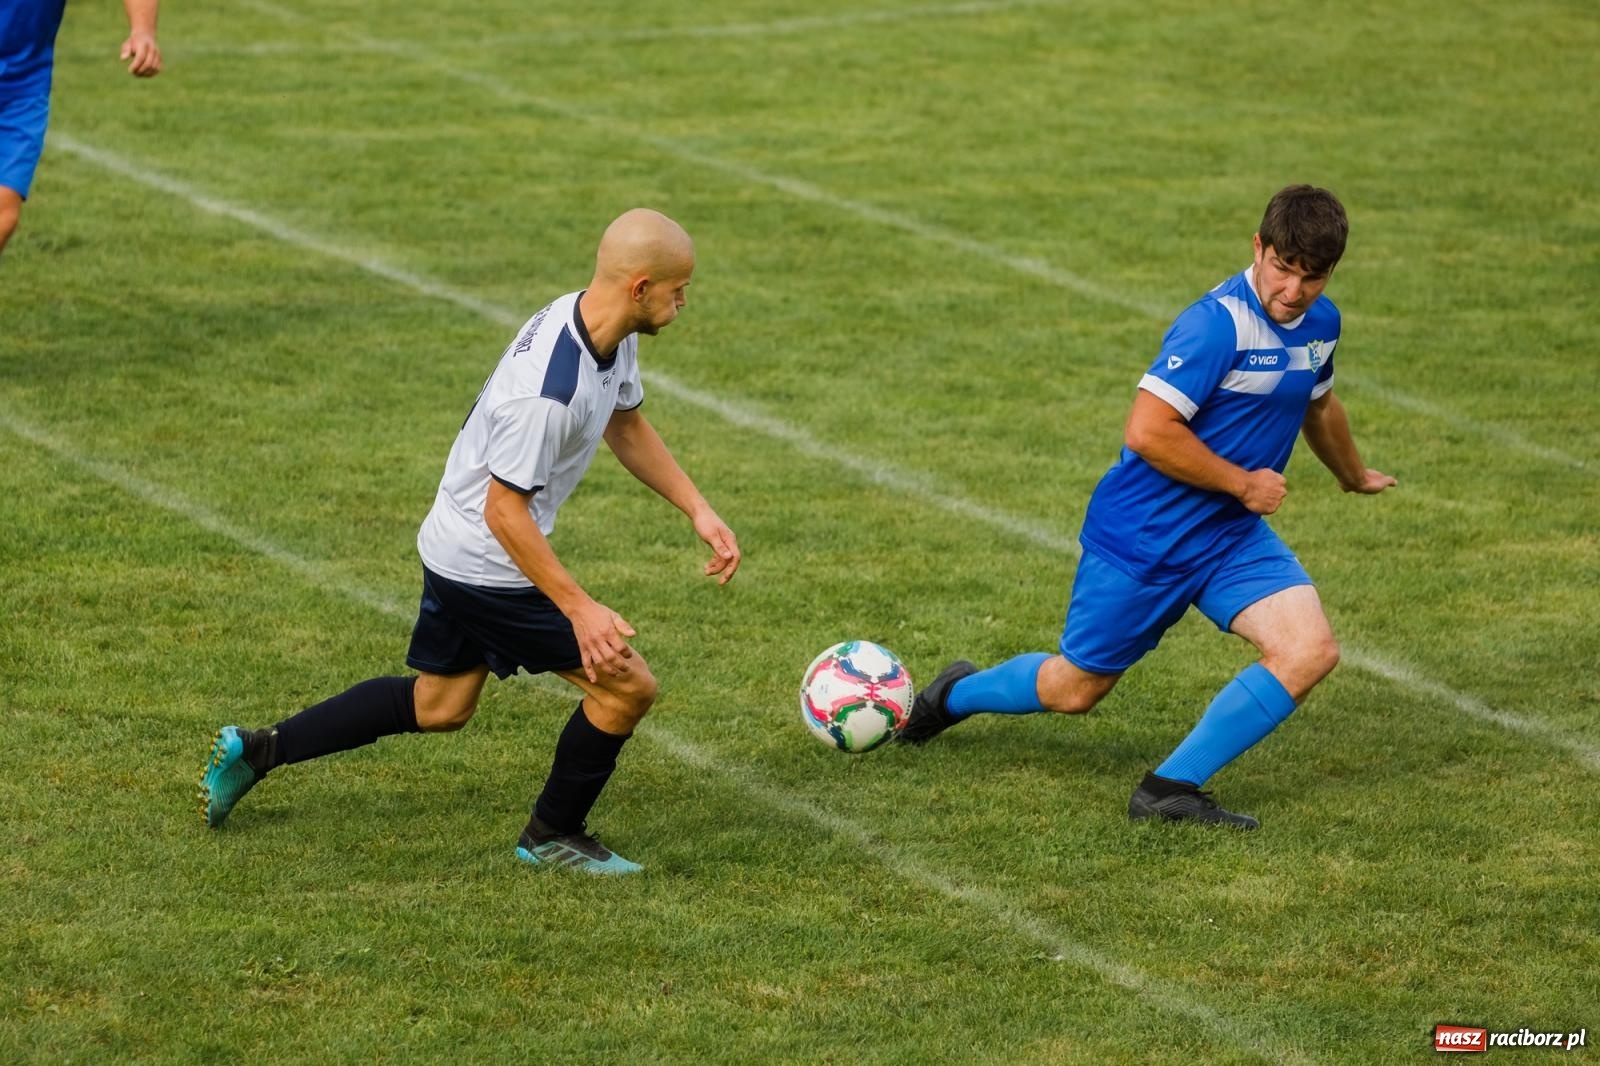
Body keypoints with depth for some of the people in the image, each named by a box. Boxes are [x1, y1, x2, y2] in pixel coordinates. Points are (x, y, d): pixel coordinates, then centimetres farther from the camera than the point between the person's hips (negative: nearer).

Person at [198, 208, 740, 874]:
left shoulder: (609, 334, -3)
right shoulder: (547, 388, -34)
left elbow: (626, 428, 16)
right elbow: (504, 510, -28)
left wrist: (697, 509, 10)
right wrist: (578, 608, -26)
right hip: (488, 565, -10)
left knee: (439, 707, 25)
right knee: (627, 685, -3)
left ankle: (253, 751, 31)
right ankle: (553, 837, 17)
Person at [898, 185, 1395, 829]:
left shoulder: (1320, 323, 3)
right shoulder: (1217, 323, -25)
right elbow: (1147, 431, -29)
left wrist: (1354, 476, 43)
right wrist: (1243, 483, -20)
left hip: (1232, 537, 7)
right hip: (1143, 535, -7)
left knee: (1311, 650, -18)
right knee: (1073, 691, 9)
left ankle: (1171, 789, -14)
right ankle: (956, 695, 42)